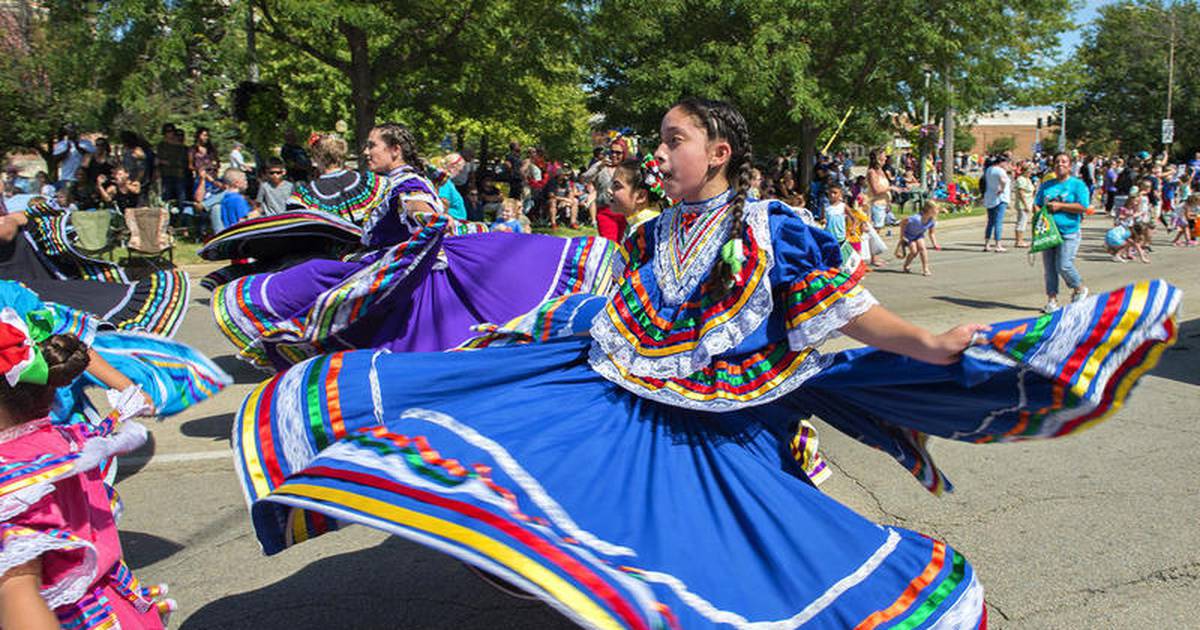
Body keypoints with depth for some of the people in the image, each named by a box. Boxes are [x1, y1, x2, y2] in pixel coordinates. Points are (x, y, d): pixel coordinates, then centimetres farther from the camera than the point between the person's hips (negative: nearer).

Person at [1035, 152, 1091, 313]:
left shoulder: (1077, 184, 1)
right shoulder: (1046, 185, 15)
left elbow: (1083, 207, -9)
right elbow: (1037, 204, 17)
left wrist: (1060, 206, -13)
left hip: (1068, 232, -5)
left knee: (1063, 265, -12)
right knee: (1049, 266, 3)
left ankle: (1080, 288, 16)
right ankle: (1052, 299, 11)